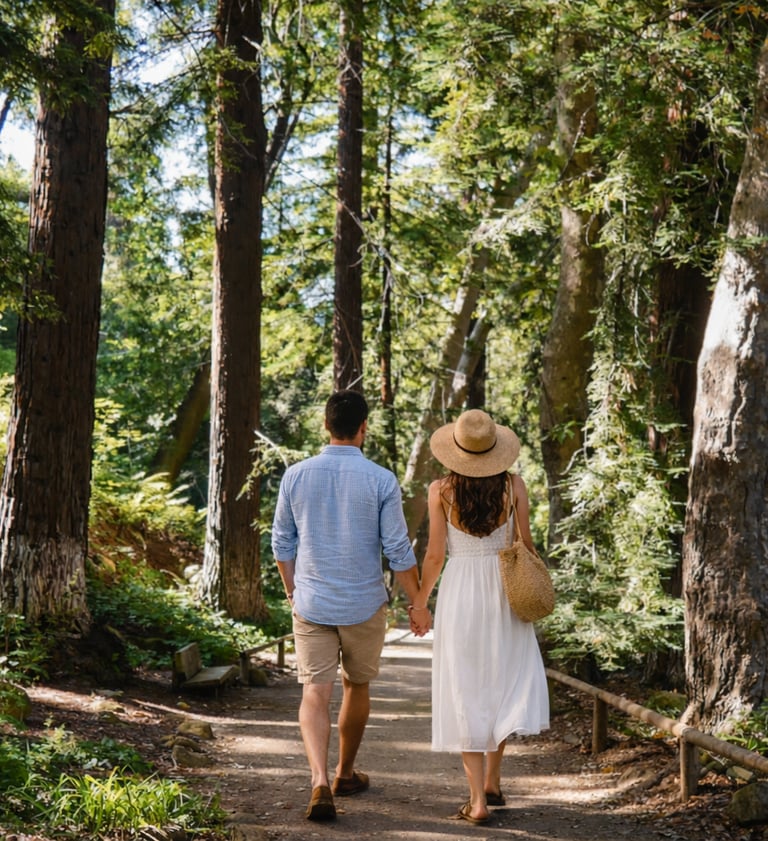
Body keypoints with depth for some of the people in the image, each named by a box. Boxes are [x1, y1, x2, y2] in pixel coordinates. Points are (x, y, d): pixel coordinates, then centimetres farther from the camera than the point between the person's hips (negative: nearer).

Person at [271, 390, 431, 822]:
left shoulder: (296, 476, -2)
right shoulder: (381, 480, -10)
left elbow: (282, 543, 6)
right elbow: (398, 551, -9)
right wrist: (418, 605, 3)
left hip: (311, 604, 1)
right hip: (365, 606, -1)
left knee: (315, 692, 0)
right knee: (357, 687, 18)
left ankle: (320, 782, -19)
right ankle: (346, 774, 34)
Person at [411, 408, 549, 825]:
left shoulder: (441, 489, -8)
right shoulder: (513, 485, -4)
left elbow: (435, 554, -6)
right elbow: (525, 545, 0)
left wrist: (421, 598, 8)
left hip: (459, 592, -2)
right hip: (503, 589, 2)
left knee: (465, 694, 3)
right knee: (505, 682, 19)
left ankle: (478, 799, 0)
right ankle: (492, 782, 21)